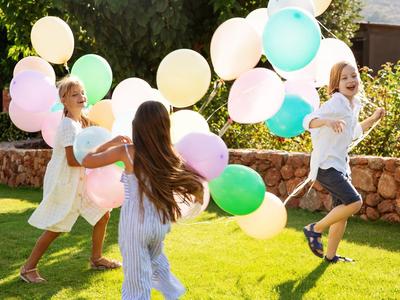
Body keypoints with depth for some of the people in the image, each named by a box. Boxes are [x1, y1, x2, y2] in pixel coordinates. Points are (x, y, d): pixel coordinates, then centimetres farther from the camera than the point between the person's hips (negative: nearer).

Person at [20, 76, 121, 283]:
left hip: (79, 182, 9)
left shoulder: (82, 122, 8)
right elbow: (72, 160, -24)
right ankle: (28, 268, 8)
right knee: (55, 228, -4)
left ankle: (96, 259, 27)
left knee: (103, 214, 12)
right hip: (63, 182, -9)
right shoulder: (68, 125, -21)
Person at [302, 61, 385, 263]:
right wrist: (328, 121, -44)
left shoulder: (355, 105, 11)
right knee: (355, 202, -19)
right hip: (325, 164, -9)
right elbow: (308, 121, -26)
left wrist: (373, 119, 18)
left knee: (343, 211, 11)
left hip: (340, 165, 9)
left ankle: (331, 255, 24)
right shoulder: (335, 103, -15)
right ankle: (315, 229, -4)